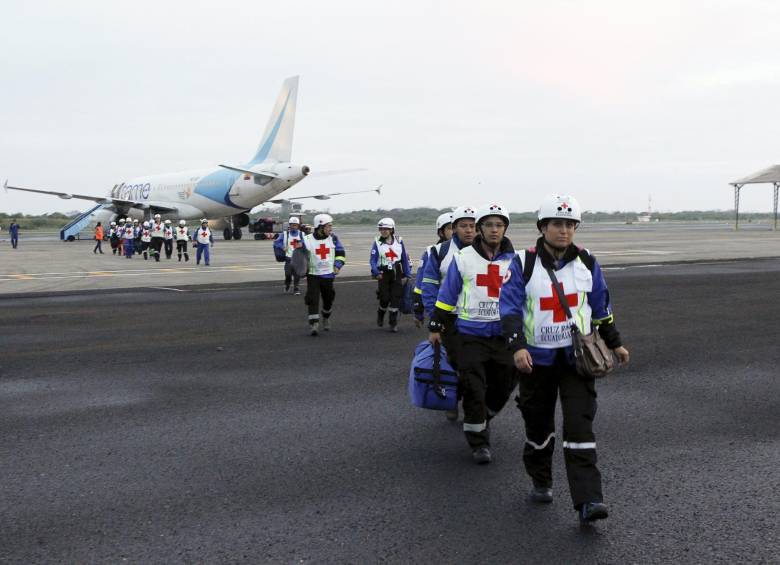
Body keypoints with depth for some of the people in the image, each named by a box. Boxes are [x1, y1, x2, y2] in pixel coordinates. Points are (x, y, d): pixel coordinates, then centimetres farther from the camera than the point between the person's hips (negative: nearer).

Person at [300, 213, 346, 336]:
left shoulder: (332, 238, 1)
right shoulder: (307, 240, -8)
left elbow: (341, 253, 10)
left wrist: (337, 265, -3)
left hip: (328, 275, 3)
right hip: (313, 274, -3)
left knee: (328, 299, 15)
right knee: (313, 299, -16)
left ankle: (326, 318, 42)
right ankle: (313, 324, -16)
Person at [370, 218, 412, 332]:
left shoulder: (399, 241, 3)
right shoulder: (377, 242, -1)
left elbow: (405, 259, 7)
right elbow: (372, 259, -4)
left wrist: (406, 275, 5)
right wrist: (376, 273, -19)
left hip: (397, 274, 1)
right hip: (383, 274, -1)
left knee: (396, 298, -3)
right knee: (385, 298, -5)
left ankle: (393, 323, 7)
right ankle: (380, 314, 27)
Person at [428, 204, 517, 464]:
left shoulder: (515, 260, 3)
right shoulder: (463, 257, -2)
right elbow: (447, 295, 4)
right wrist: (435, 327, 5)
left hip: (504, 335, 3)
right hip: (471, 334, -2)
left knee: (502, 389, 12)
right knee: (474, 390, -2)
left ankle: (479, 420, 39)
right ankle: (479, 441, 15)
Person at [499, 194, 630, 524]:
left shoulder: (586, 262, 4)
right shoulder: (524, 264, -6)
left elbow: (601, 307, 16)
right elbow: (509, 307, -13)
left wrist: (614, 343, 21)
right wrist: (517, 346, -26)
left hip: (577, 356, 1)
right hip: (537, 358, -1)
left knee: (580, 428, -8)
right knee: (538, 425, 13)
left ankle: (588, 500, -10)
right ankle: (541, 482, 35)